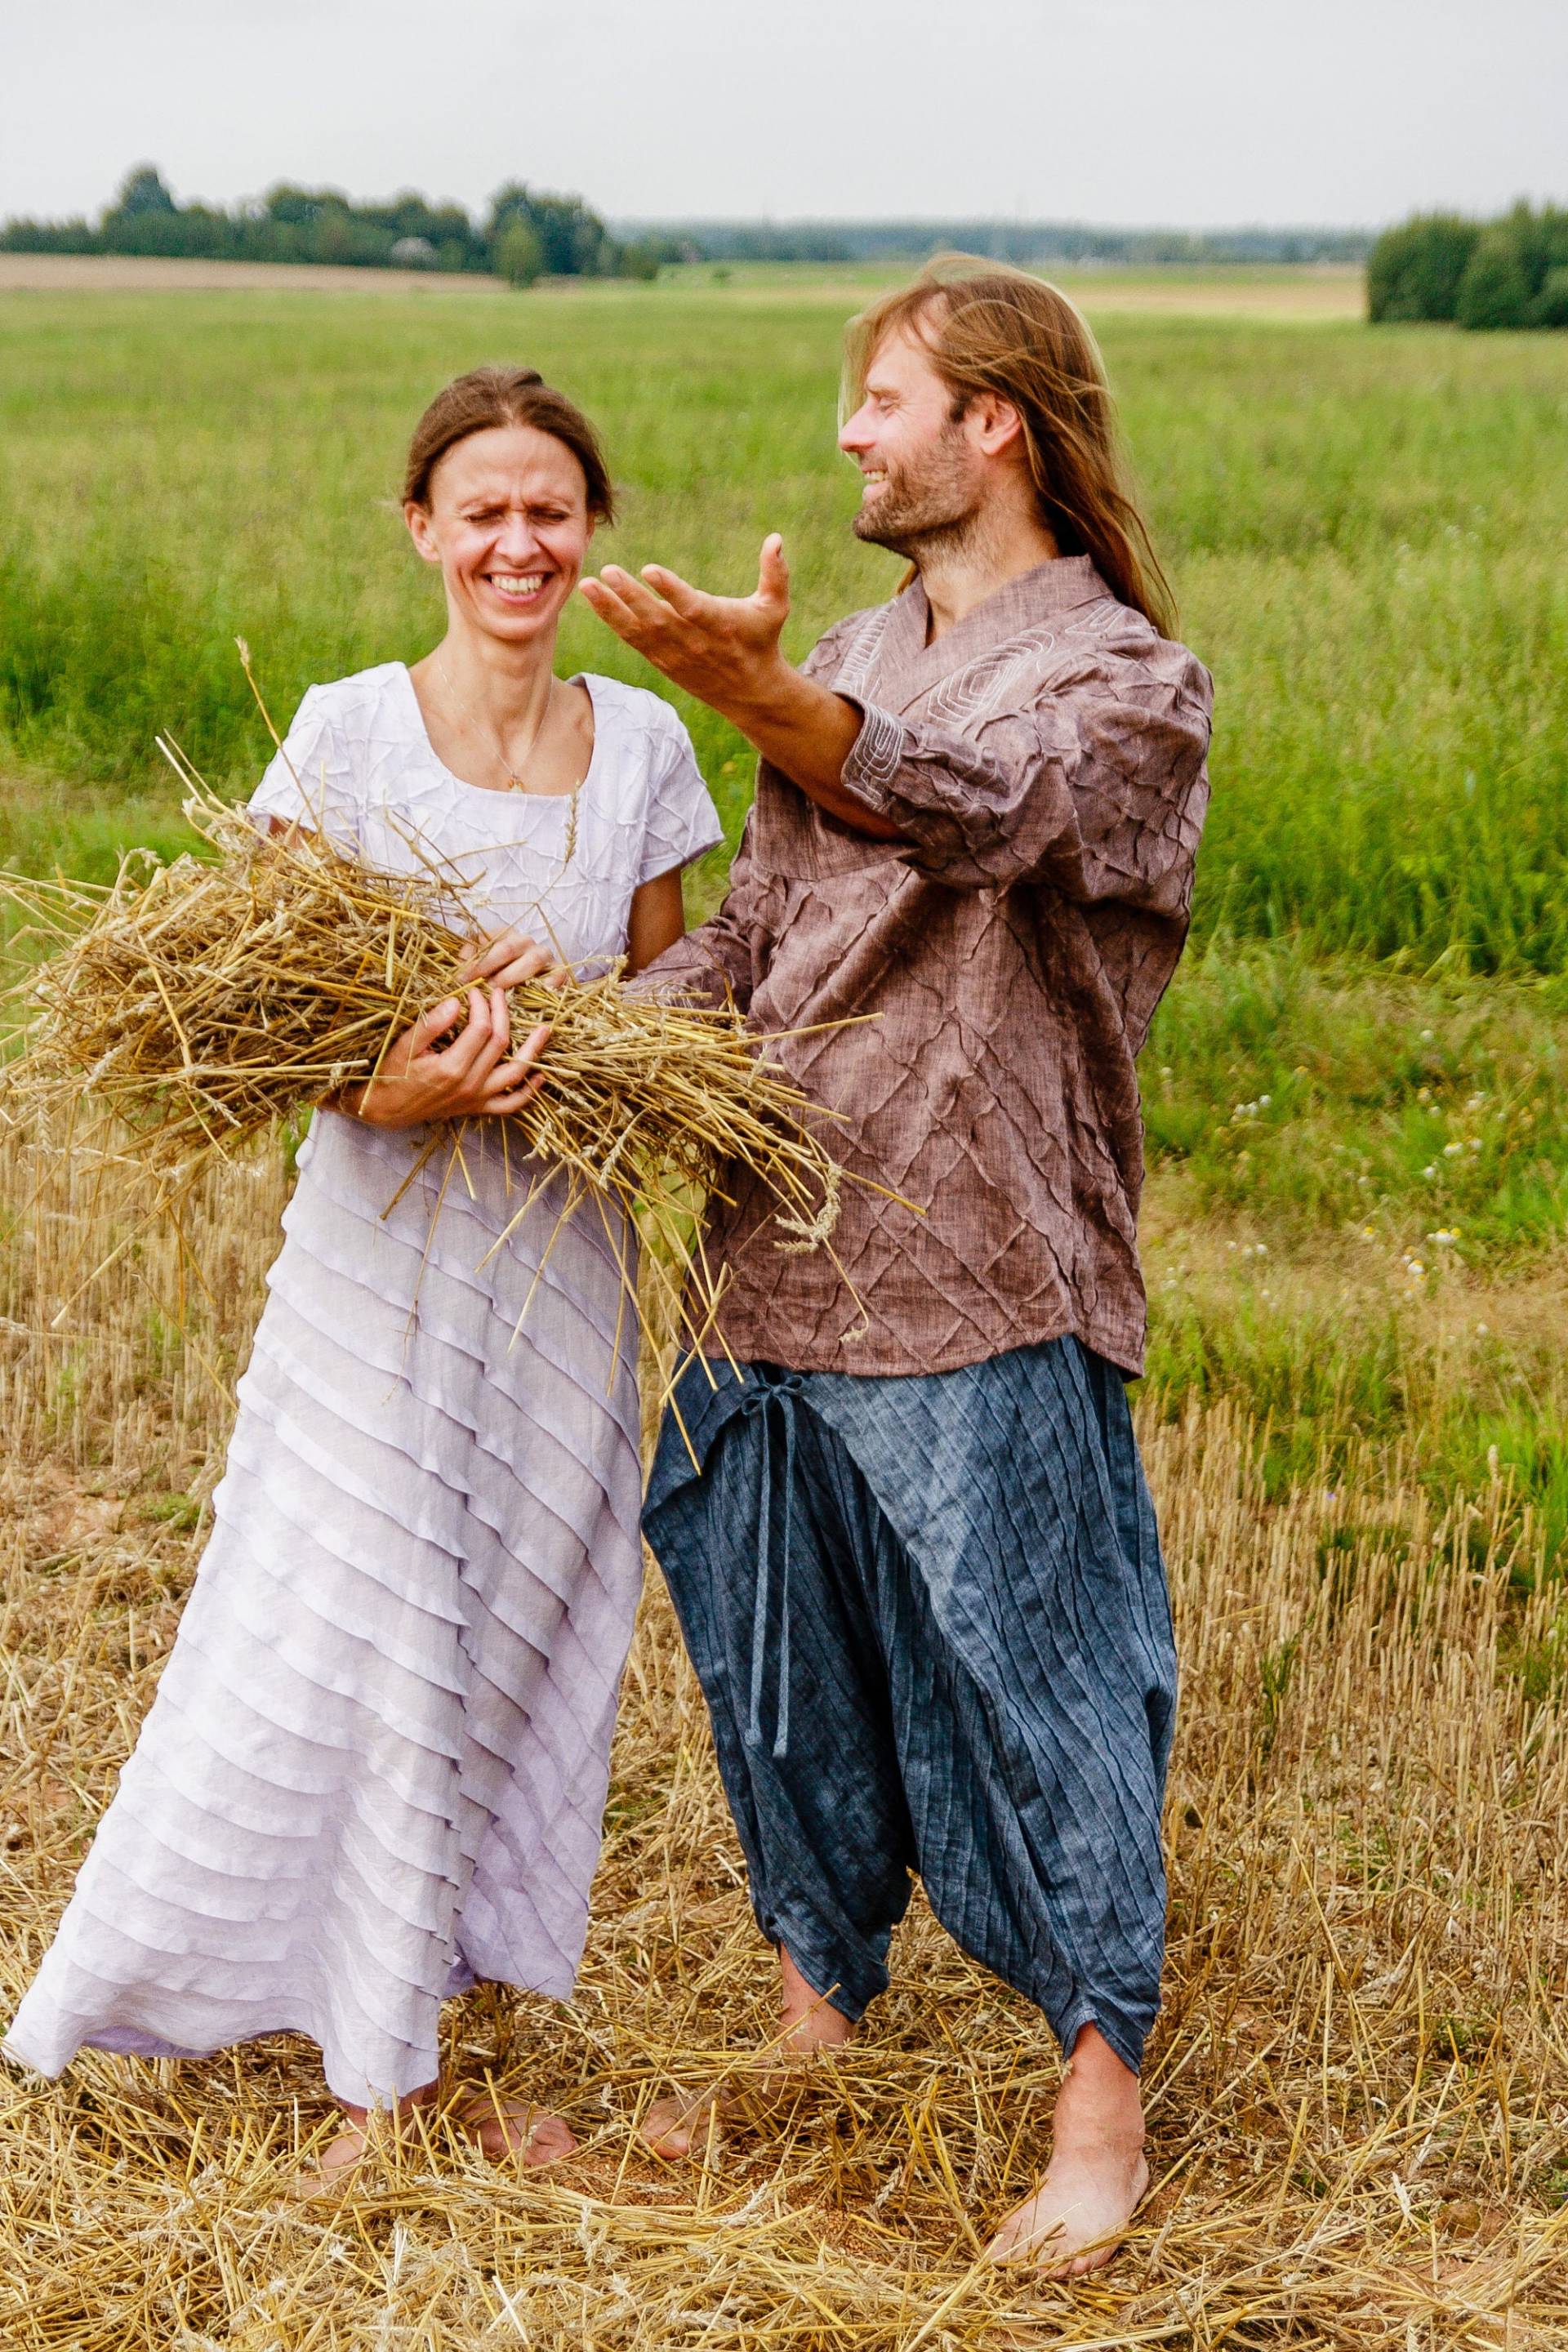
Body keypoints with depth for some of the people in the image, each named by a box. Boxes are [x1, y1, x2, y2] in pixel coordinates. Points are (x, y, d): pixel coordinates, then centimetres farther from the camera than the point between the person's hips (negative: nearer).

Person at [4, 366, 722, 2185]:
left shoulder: (643, 743, 3)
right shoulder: (349, 731, -6)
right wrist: (386, 1091, -25)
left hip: (562, 1261, 3)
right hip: (382, 1240, -3)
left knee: (519, 1650, 9)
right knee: (341, 1641, 0)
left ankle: (453, 2046, 26)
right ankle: (380, 2073, 19)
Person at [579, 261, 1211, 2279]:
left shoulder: (1129, 680, -6)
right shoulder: (844, 671, 17)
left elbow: (979, 814, -28)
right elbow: (750, 932, 14)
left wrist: (758, 698, -45)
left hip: (983, 1288, -7)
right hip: (778, 1270, 7)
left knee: (1028, 1684, 1)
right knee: (788, 1675, 15)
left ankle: (1102, 2103, 17)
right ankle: (820, 2028, 33)